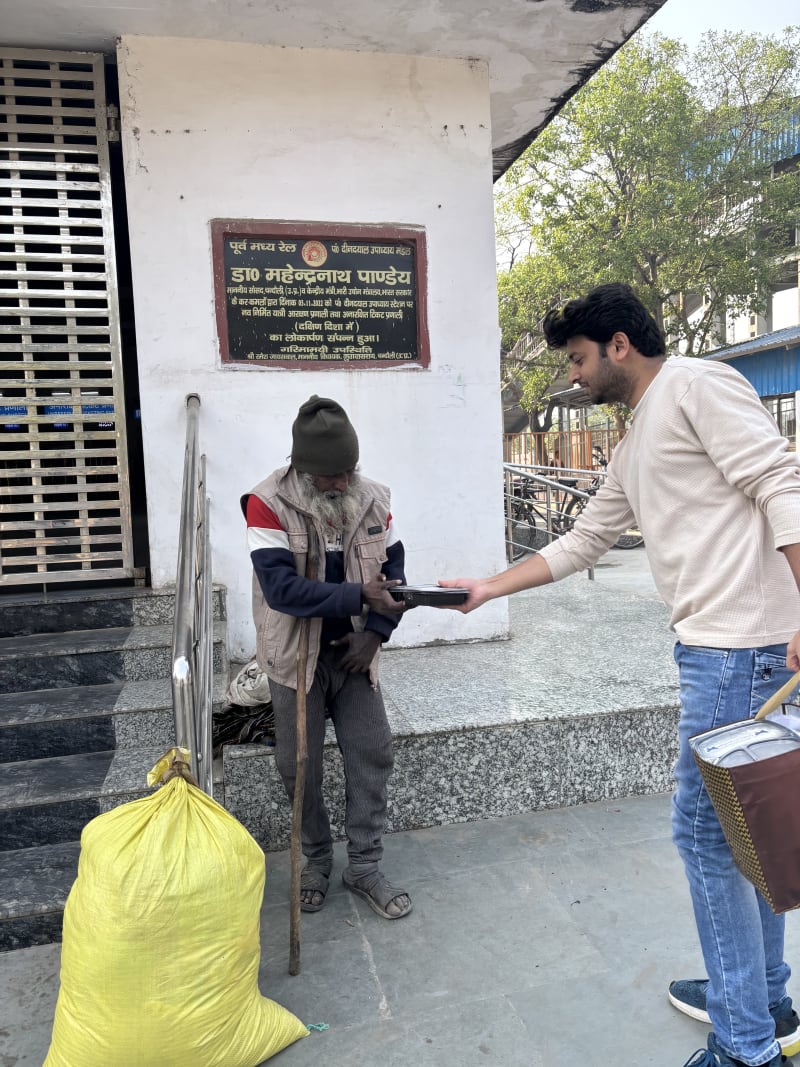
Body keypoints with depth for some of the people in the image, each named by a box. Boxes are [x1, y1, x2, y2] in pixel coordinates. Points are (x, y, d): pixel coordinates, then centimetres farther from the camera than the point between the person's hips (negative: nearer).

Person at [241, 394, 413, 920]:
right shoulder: (268, 504, -19)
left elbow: (394, 570, 2)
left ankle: (365, 867, 21)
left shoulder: (373, 498, -6)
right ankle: (317, 862, 32)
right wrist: (359, 597, -35)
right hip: (297, 657, -3)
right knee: (300, 767, 8)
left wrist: (375, 632, -11)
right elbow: (281, 587, -28)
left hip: (353, 653, 3)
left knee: (373, 756, 3)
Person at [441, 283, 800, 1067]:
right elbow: (579, 544, 23)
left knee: (705, 829, -2)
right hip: (711, 647, 10)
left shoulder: (697, 385, -6)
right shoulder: (633, 449, 20)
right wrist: (488, 588, 23)